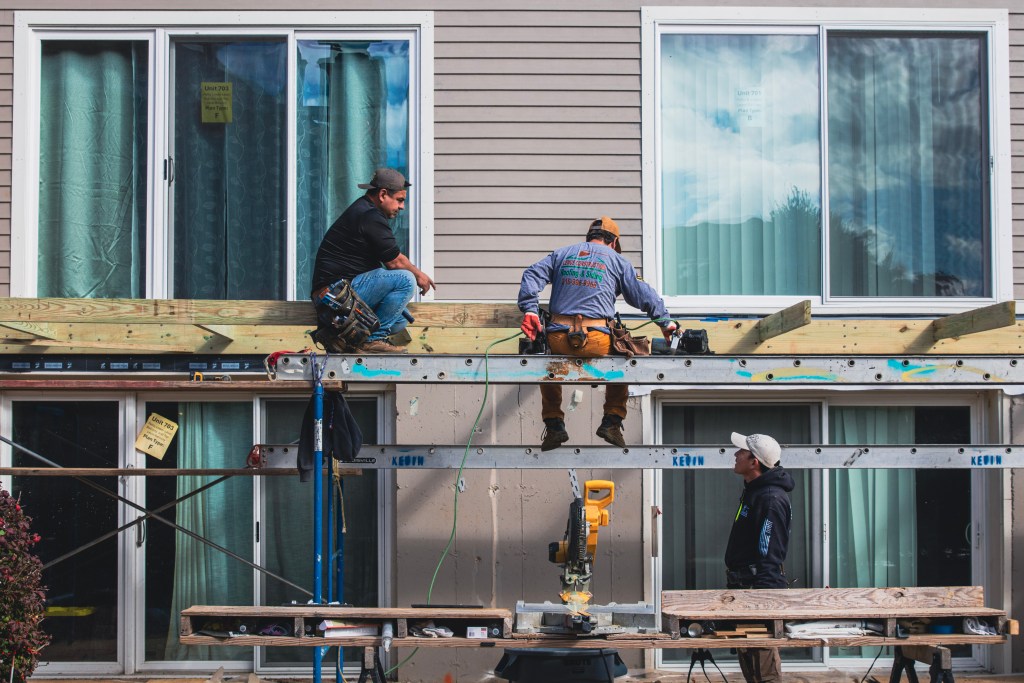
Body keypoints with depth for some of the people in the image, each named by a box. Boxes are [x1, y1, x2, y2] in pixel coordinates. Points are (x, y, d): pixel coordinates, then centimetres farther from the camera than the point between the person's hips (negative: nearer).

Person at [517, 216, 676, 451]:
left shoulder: (562, 254, 20)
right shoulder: (617, 260, 14)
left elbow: (532, 275, 8)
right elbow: (644, 295, 13)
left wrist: (530, 309, 1)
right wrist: (666, 322, 24)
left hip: (558, 340, 2)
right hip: (596, 340, -2)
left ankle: (553, 424, 23)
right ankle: (612, 421, 23)